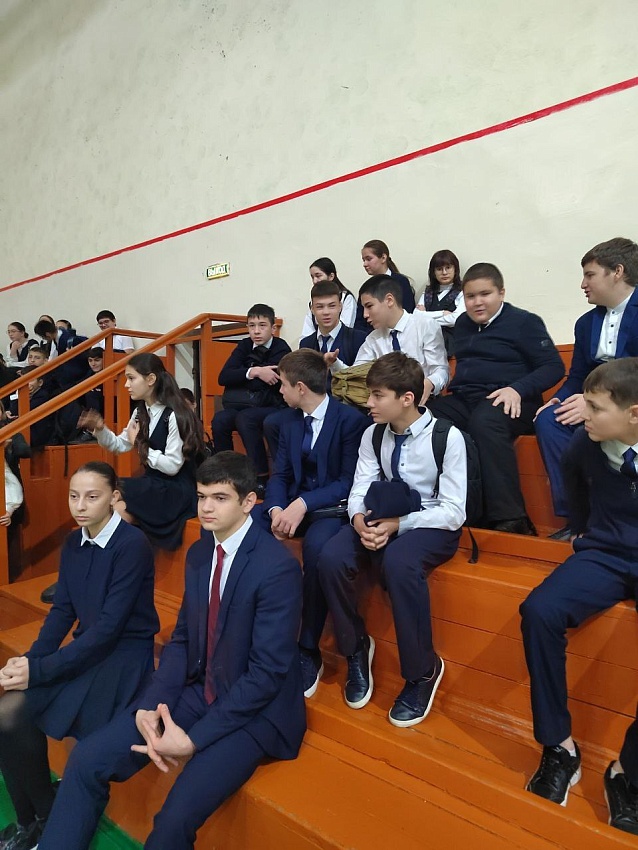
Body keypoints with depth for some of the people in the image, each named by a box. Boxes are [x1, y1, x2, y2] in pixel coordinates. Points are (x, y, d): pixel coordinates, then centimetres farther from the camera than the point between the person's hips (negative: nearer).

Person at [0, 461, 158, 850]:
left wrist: (40, 670, -21)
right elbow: (63, 610, 6)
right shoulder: (73, 543, 4)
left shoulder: (133, 544, -20)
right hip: (86, 647, 7)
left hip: (126, 654, -7)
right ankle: (34, 817, 11)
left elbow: (110, 626, -22)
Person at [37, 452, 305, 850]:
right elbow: (182, 639, 7)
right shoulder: (199, 553, 3)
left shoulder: (278, 566, -22)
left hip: (256, 709, -6)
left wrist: (195, 739, -20)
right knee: (88, 760, -4)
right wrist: (150, 705, -9)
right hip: (199, 690, 7)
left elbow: (268, 671, -21)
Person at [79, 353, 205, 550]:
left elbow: (172, 466, -21)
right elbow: (120, 445, 15)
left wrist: (140, 444, -11)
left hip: (176, 490, -8)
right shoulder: (141, 412, 8)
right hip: (153, 483, 8)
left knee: (117, 510, -20)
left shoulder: (174, 415, -20)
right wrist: (100, 429, -3)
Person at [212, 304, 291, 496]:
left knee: (245, 418, -34)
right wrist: (253, 372, -21)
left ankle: (262, 477, -24)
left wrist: (239, 377, -8)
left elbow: (272, 383, -21)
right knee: (219, 420, -24)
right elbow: (223, 377, -6)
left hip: (273, 407, -5)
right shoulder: (244, 346, 6)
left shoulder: (281, 349, -9)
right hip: (244, 406, 5)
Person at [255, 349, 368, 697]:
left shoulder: (351, 419, -11)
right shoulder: (290, 421, 11)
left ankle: (308, 652, -20)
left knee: (315, 546, -38)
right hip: (294, 504, 7)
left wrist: (304, 504, -27)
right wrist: (277, 508, -15)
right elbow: (280, 474, 6)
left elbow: (350, 482, -15)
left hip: (333, 509, -6)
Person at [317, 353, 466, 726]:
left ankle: (423, 670, -11)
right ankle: (356, 648, 5)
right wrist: (360, 520, -24)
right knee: (331, 558, -23)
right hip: (383, 517, 5)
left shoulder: (447, 437, -15)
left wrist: (398, 524, -26)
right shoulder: (373, 435, 0)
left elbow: (454, 512, -17)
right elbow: (360, 492, -1)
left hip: (432, 524, -4)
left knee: (399, 562, -37)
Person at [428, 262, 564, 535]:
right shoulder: (462, 323, 22)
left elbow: (553, 366, -1)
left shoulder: (523, 322, 4)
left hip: (505, 402, -5)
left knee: (484, 421, -41)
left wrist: (517, 389, -18)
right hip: (463, 400, 6)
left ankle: (509, 518, -36)